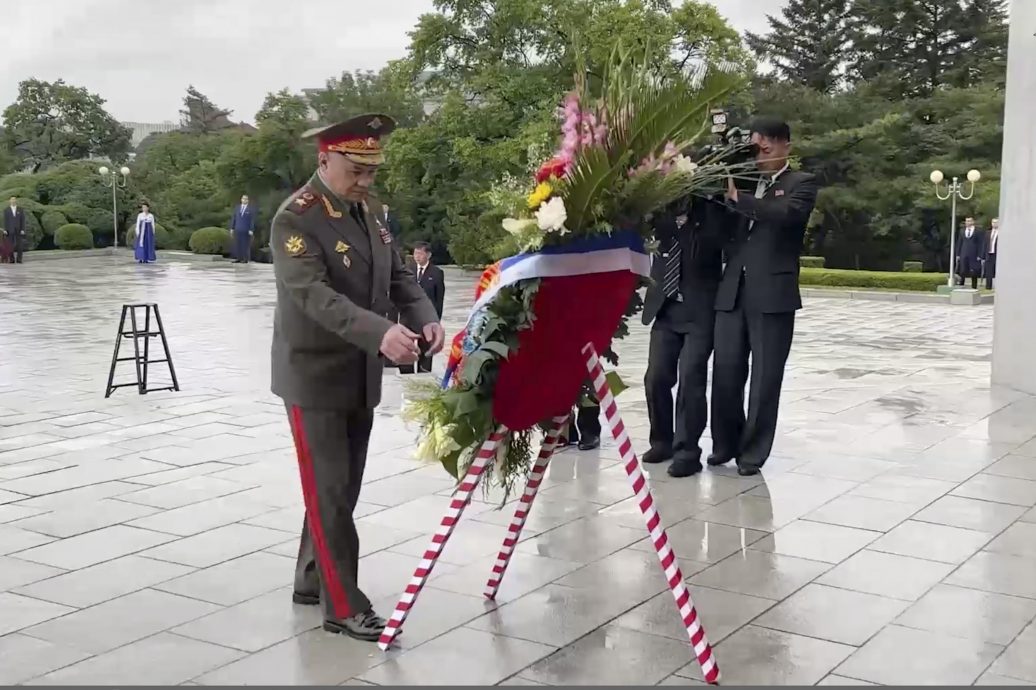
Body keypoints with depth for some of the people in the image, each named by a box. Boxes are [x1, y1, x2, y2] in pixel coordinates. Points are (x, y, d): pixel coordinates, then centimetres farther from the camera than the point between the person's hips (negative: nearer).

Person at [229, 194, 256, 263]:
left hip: (246, 230, -4)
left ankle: (245, 259, 2)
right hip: (238, 229, 4)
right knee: (237, 244, 2)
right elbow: (233, 218, 10)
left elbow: (252, 220, -7)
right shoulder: (237, 208, 9)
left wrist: (251, 230, -14)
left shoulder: (251, 209, -4)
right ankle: (238, 258, 6)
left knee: (246, 244, -2)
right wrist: (232, 228, 5)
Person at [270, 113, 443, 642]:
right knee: (328, 491, -2)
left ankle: (311, 581, 30)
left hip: (361, 374, 7)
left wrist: (425, 317, -13)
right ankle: (343, 606, 5)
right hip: (315, 374, -7)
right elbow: (315, 295, -30)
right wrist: (380, 333, -43)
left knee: (344, 487, 15)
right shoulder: (295, 219, -18)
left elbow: (397, 274, 8)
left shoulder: (371, 209, 6)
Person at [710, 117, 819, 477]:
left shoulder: (802, 183, 3)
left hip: (773, 293, -4)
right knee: (726, 373, 6)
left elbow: (786, 212, -19)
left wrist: (738, 199, -19)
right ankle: (726, 443, 22)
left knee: (765, 378, 1)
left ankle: (753, 451, 11)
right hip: (732, 291, 5)